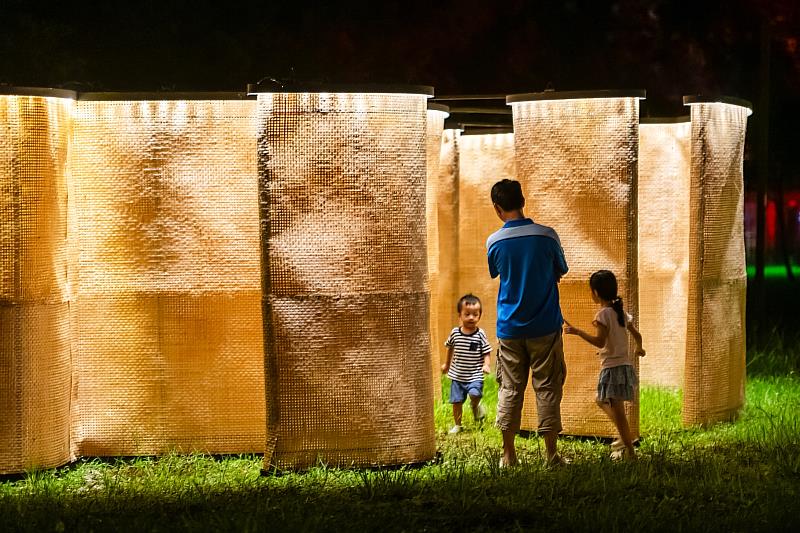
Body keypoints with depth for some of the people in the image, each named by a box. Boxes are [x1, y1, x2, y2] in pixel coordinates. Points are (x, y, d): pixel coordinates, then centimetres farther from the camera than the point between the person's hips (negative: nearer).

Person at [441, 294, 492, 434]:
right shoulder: (455, 333, 0)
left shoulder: (480, 334, -8)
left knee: (475, 394, -25)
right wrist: (447, 364, 30)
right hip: (457, 375, 3)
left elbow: (486, 352, -3)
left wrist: (486, 365, -22)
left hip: (474, 375, -3)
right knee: (456, 401, 5)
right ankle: (457, 425, 24)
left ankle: (475, 405, 10)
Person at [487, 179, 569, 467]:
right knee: (547, 388, 5)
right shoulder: (547, 235, -10)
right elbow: (560, 273, 5)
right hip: (545, 326, -1)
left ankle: (508, 454, 10)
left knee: (510, 389, 9)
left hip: (509, 328, 1)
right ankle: (551, 453, 4)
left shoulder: (494, 242, -6)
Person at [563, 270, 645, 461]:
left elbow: (600, 341, -21)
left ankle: (629, 450, -10)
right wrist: (639, 349, 39)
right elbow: (636, 334, 19)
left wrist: (577, 332, -21)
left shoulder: (603, 314, -13)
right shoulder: (621, 312, 11)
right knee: (602, 401, 24)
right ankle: (625, 439, 25)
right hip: (625, 364, 9)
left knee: (616, 409, -8)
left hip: (612, 367, -9)